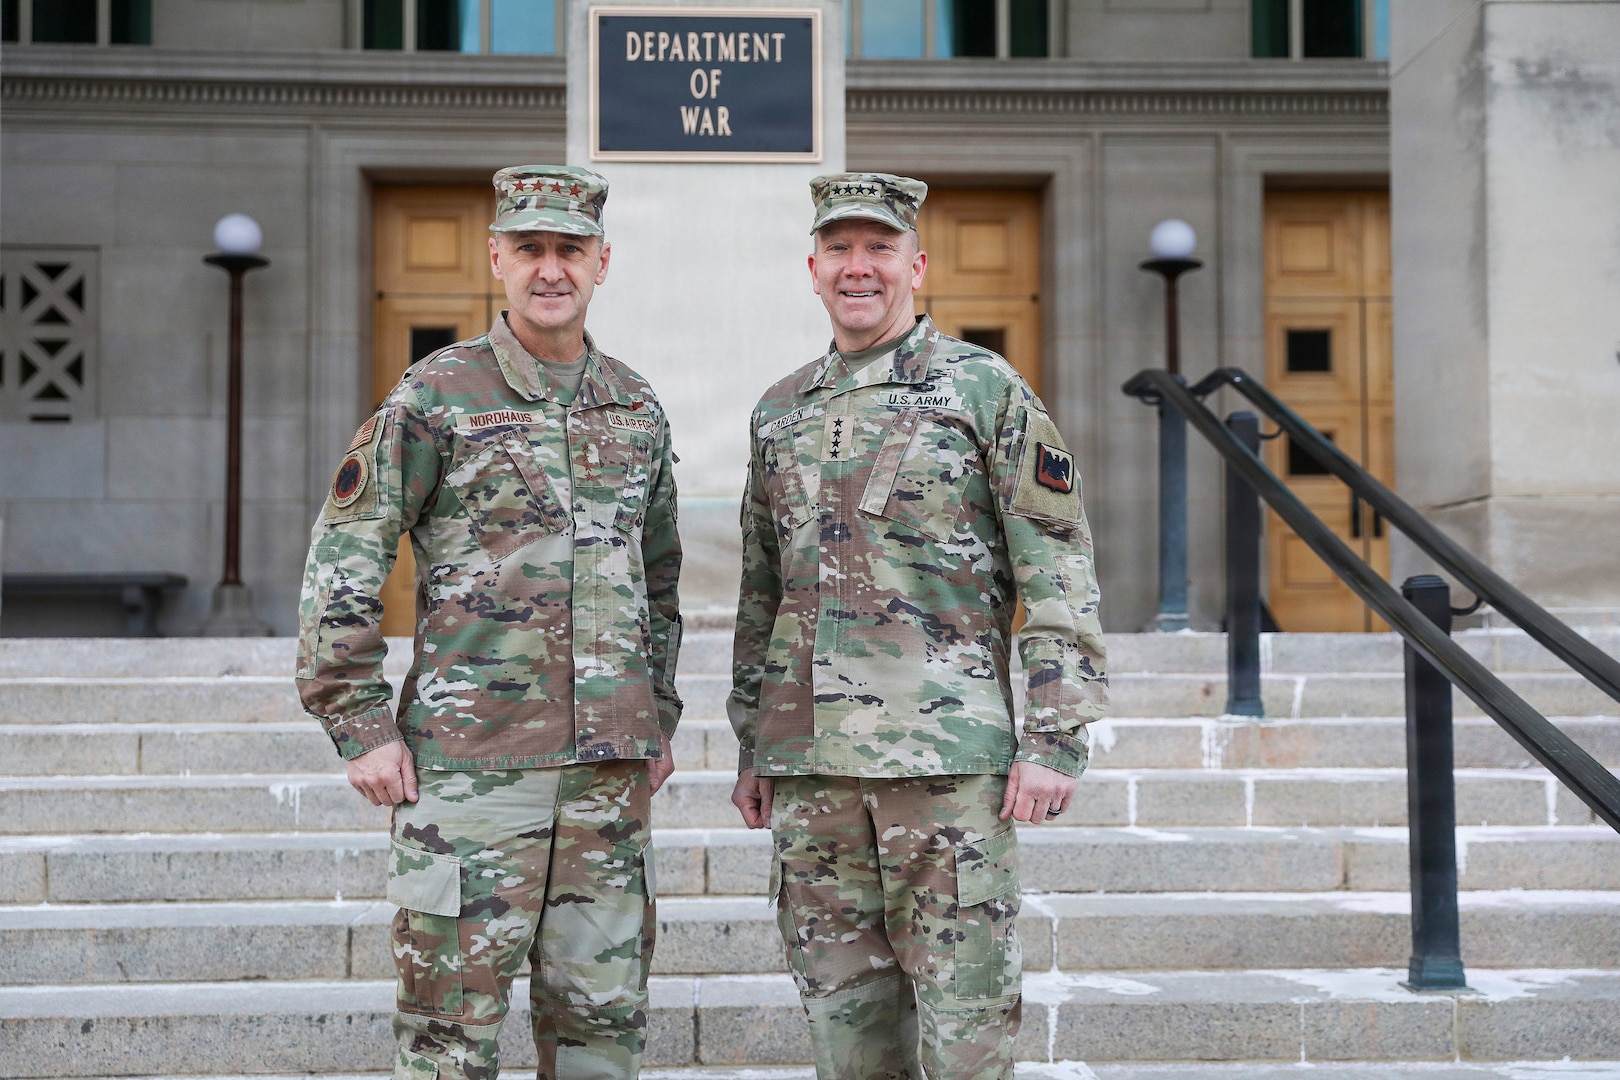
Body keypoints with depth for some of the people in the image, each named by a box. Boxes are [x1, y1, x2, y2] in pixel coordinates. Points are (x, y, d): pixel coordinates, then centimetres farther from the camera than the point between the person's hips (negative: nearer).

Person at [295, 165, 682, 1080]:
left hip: (611, 764, 5)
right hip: (470, 755, -4)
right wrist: (361, 726, -8)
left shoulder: (638, 410, 11)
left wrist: (659, 717, 16)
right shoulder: (436, 399, -3)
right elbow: (341, 566, -4)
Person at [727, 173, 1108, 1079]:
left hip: (950, 754, -5)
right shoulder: (780, 412, 14)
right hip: (810, 765, 5)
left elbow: (1060, 572, -4)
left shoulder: (987, 390, 0)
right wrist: (752, 748, 17)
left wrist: (1057, 737, -10)